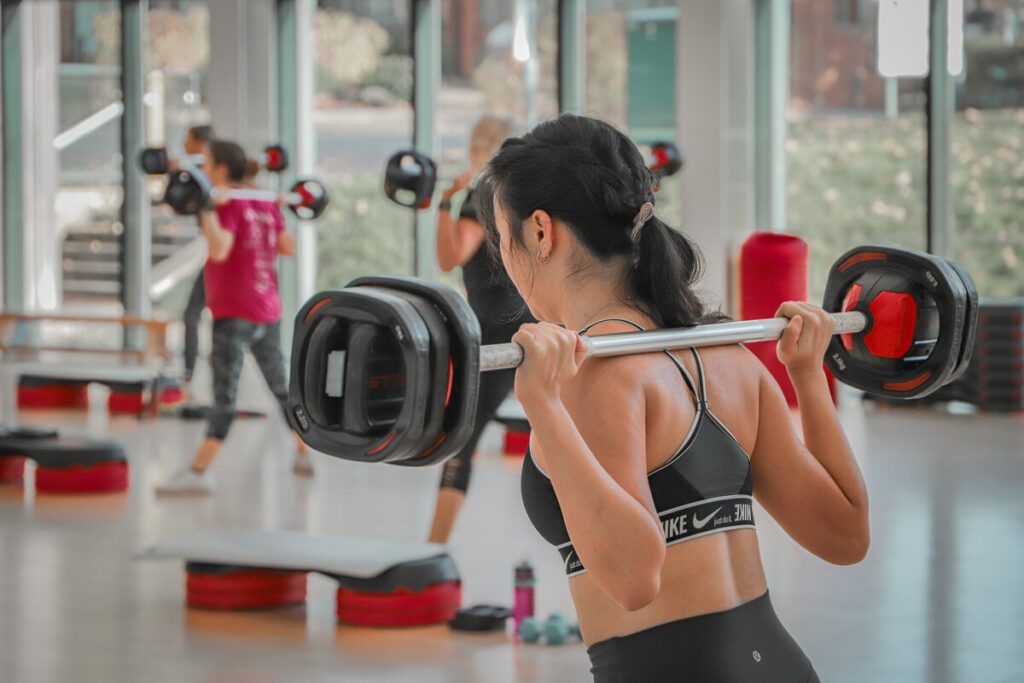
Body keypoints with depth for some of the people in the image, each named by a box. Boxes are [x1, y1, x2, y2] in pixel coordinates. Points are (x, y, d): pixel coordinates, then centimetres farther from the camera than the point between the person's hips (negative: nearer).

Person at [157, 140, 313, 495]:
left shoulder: (228, 205, -12)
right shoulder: (265, 203, 10)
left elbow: (219, 249, -28)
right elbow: (289, 247, 18)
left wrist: (207, 210, -25)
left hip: (234, 315, -8)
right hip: (269, 310, 8)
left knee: (224, 393, -16)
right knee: (280, 386, 21)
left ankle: (198, 472, -21)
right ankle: (304, 455, 32)